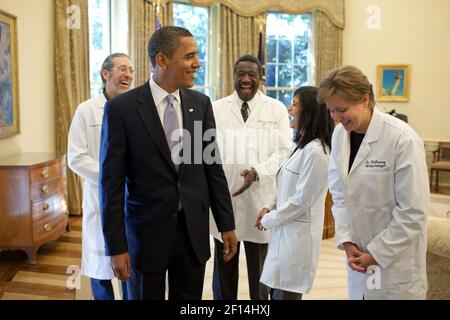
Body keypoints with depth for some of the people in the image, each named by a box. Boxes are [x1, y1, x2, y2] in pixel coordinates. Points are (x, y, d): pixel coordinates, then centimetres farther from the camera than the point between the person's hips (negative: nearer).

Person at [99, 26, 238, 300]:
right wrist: (116, 246, -9)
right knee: (147, 295, 13)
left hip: (194, 229, 3)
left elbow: (214, 168, 6)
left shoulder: (201, 104, 2)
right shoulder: (122, 108, -10)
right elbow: (111, 182, -9)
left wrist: (227, 225, 7)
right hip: (147, 231, -3)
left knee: (189, 298, 15)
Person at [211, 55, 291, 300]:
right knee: (224, 268, 13)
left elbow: (284, 151, -3)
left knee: (260, 269, 9)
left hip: (260, 199, -1)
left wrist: (257, 171, -20)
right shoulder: (216, 109, 7)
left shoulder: (276, 109, 4)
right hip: (223, 197, 1)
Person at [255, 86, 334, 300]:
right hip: (286, 231, 9)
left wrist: (268, 220, -9)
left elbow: (301, 200, -20)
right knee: (275, 293, 17)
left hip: (298, 235, -9)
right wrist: (269, 207, 4)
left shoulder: (315, 151, -19)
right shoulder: (300, 144, 13)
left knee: (284, 295, 1)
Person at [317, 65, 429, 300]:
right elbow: (339, 193, 3)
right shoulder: (339, 135, -2)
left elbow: (413, 211, -17)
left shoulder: (402, 139, -19)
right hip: (360, 253, 5)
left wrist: (377, 253, -13)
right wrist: (347, 241, -6)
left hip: (396, 258, -5)